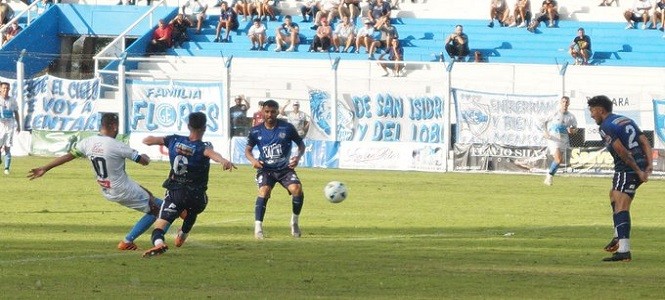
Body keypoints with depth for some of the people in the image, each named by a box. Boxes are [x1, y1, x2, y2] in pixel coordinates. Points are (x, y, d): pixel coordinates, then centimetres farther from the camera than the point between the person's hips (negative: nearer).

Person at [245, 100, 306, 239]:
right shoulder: (256, 131, -1)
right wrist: (253, 160, -13)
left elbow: (301, 144, 5)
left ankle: (294, 222, 1)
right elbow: (248, 149, 9)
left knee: (297, 188, -25)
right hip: (266, 169, 0)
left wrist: (298, 157, -15)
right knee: (264, 190, -30)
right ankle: (258, 227, -26)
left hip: (285, 168, 0)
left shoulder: (287, 128, -5)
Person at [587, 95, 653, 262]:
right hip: (640, 165, 10)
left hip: (627, 168, -10)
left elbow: (622, 151, -18)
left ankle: (624, 251, -27)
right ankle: (619, 237, 31)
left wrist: (638, 171, -15)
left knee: (621, 206, -16)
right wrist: (649, 165, 2)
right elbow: (645, 142, 12)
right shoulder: (626, 120, 19)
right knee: (614, 195, 30)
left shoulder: (606, 127, -9)